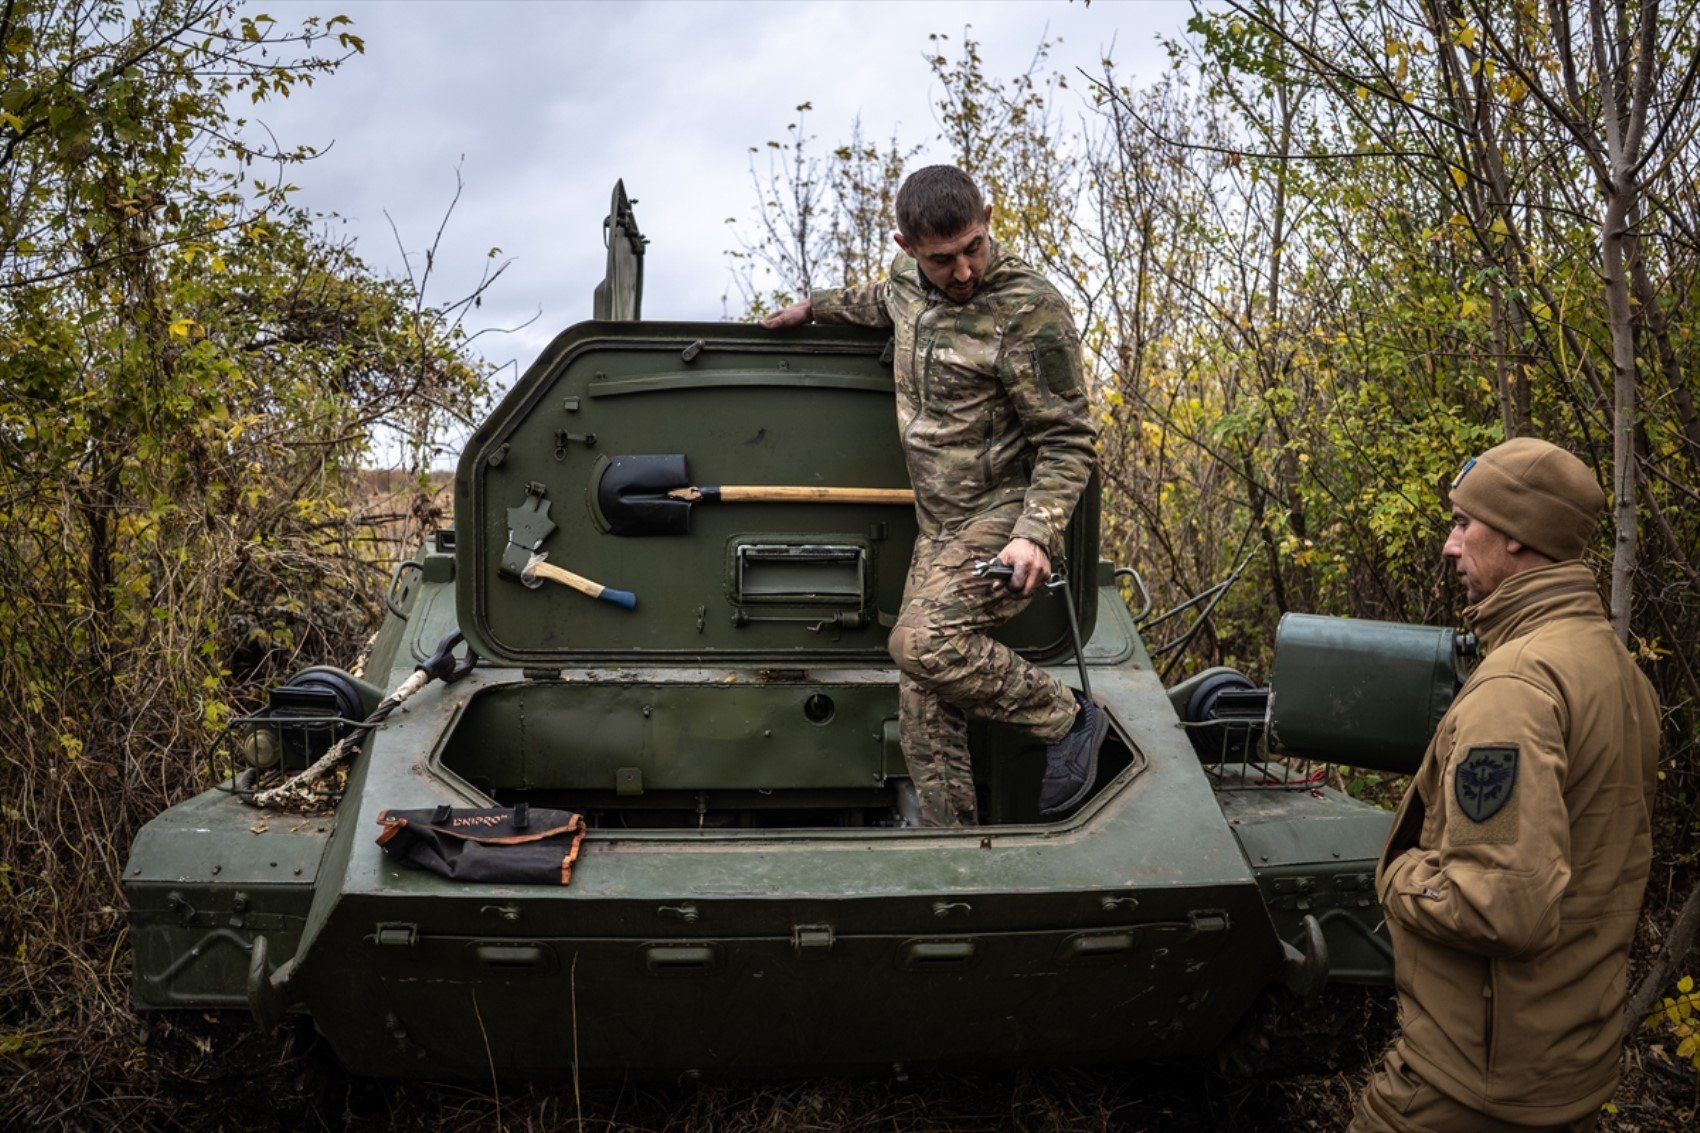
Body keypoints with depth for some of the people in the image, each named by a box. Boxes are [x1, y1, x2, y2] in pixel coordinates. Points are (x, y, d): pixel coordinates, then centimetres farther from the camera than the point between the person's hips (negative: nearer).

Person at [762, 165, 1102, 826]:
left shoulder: (1030, 311, -17)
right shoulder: (907, 276, 5)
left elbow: (1067, 442, -15)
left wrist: (1036, 535, -27)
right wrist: (816, 307, 36)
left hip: (1006, 515, -7)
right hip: (940, 527, 7)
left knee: (923, 642, -28)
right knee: (924, 712, 3)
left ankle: (1066, 721, -9)